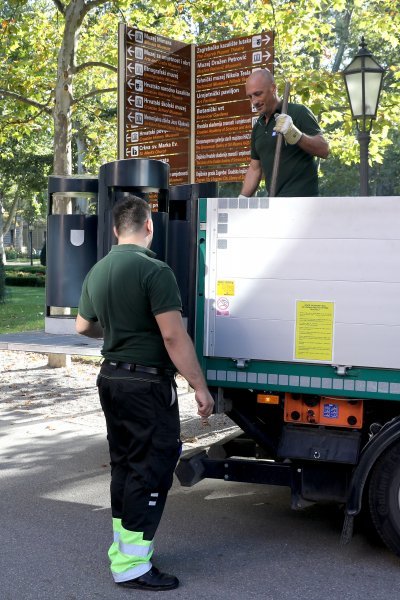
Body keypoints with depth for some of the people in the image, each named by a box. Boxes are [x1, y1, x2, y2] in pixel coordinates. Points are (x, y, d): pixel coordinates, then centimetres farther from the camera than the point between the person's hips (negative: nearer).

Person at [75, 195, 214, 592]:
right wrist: (200, 387, -17)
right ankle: (131, 566, 4)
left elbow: (83, 326, 21)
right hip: (147, 383, -8)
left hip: (111, 377, 8)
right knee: (151, 468, -1)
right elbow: (173, 336, -22)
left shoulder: (97, 272, 8)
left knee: (124, 463, 17)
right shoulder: (153, 270, -18)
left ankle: (122, 548, 27)